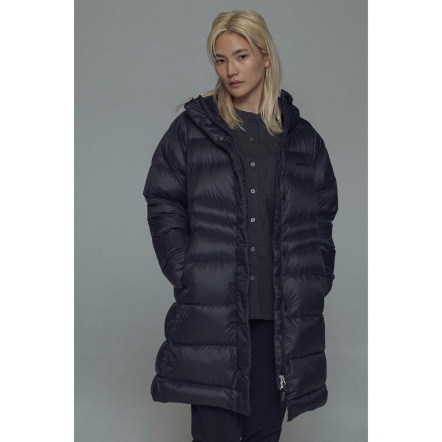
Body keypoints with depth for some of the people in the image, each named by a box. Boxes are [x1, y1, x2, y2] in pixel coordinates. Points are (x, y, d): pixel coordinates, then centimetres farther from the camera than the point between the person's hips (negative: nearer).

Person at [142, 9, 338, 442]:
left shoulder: (302, 137, 11)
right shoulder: (192, 128, 4)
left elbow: (323, 216, 14)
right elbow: (163, 205, 2)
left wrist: (316, 283, 4)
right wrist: (186, 276, -8)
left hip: (282, 317, 3)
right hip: (211, 313, -2)